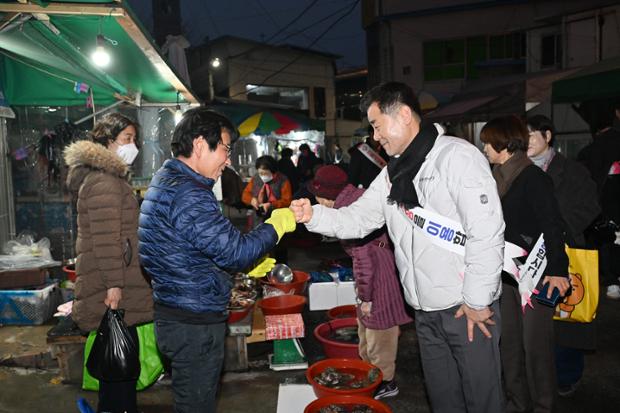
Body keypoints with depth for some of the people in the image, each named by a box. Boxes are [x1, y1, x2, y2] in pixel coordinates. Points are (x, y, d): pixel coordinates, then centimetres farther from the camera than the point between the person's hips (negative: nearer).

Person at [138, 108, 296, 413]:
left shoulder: (165, 181, 11)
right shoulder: (187, 193, -23)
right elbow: (234, 251, -23)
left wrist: (249, 263, 14)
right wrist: (276, 224, -8)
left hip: (175, 314, 10)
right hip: (194, 324, -10)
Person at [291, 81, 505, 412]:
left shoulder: (456, 156, -15)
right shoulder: (392, 173, 9)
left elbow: (487, 231, -19)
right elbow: (357, 219, 8)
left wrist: (476, 301, -17)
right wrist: (313, 216, -9)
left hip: (469, 308, -7)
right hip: (426, 310, 7)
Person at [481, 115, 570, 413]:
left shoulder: (533, 178, -11)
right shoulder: (497, 178, 9)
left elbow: (552, 227, -16)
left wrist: (558, 271, -23)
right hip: (505, 272, 7)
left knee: (535, 343, 1)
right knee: (508, 340, 12)